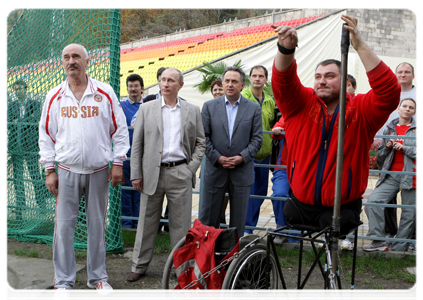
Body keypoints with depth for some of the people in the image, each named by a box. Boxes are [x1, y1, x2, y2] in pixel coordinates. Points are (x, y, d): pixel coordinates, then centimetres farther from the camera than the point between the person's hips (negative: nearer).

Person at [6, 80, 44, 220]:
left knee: (35, 175, -2)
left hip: (30, 144, -3)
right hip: (15, 144, 3)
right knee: (17, 176, 4)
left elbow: (35, 120, -10)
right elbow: (7, 123, 0)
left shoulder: (35, 104, 6)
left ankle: (41, 203, 8)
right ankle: (20, 204, 11)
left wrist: (17, 121, -10)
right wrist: (27, 120, -13)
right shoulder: (11, 105, 14)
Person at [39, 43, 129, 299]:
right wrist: (50, 170, 2)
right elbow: (46, 136, 7)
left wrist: (118, 163, -1)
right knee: (64, 226, 0)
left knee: (97, 225, 8)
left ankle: (98, 277, 22)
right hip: (67, 171, 0)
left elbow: (120, 129, 4)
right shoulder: (54, 97, 4)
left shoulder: (105, 93, 1)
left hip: (99, 171, 0)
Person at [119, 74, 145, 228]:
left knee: (139, 189, 5)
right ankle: (126, 222, 11)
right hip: (126, 153, -1)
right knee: (125, 189, 2)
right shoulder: (121, 106, 3)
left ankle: (137, 222, 15)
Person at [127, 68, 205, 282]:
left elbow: (200, 142, 10)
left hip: (180, 174, 0)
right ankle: (139, 266, 19)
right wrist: (136, 174, -1)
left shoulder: (192, 111, 7)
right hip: (152, 173, 0)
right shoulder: (146, 109, 6)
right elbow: (137, 144, 4)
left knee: (181, 224, 4)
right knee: (147, 222, 8)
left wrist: (192, 167, -2)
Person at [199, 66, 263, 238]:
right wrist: (217, 157, -11)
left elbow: (257, 139, 1)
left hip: (242, 171, 0)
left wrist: (242, 157, -13)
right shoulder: (209, 106, 4)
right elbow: (204, 136, 1)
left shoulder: (254, 108, 3)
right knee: (208, 217, 6)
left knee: (239, 219, 7)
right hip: (215, 169, 0)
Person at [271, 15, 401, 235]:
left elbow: (389, 92, -21)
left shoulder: (360, 111, -5)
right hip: (300, 207, 2)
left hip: (341, 209, -2)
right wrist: (286, 49, -37)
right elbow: (283, 81, -14)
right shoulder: (301, 104, 1)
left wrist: (359, 46, -27)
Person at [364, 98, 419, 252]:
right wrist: (387, 147, 1)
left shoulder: (418, 130, 4)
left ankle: (399, 249, 10)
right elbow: (381, 154, 22)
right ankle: (379, 241, -10)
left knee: (408, 214, 0)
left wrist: (404, 147, -12)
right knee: (373, 200, -16)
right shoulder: (389, 128, 15)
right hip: (391, 175, 3)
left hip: (411, 177, -3)